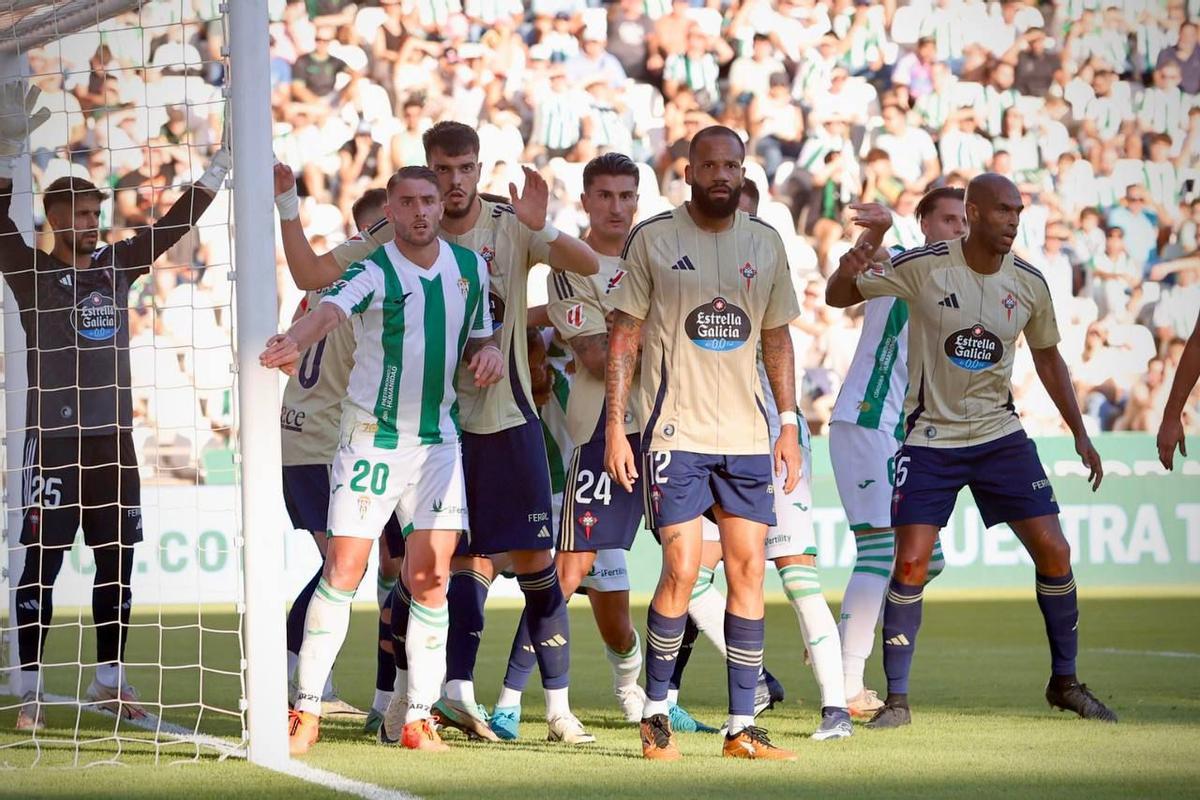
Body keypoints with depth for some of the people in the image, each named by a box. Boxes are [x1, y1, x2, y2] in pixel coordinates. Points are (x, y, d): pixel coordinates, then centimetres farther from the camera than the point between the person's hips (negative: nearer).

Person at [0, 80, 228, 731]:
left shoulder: (117, 265, 11)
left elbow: (175, 223, 15)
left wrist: (221, 164, 13)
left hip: (113, 439, 5)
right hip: (53, 441, -5)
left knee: (117, 563, 9)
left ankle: (109, 679, 19)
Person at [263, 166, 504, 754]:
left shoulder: (470, 267, 5)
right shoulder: (372, 271, -11)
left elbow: (480, 337, 19)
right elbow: (329, 311, -32)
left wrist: (489, 353, -5)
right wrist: (294, 343, -53)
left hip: (437, 437, 4)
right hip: (369, 436, -4)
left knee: (430, 577, -2)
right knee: (343, 570, -7)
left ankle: (419, 717, 5)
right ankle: (306, 711, 2)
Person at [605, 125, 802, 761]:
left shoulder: (765, 243, 10)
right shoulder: (653, 238, -1)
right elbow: (623, 335, 0)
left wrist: (789, 423, 10)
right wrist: (614, 427, -6)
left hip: (747, 434, 4)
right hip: (675, 430, -4)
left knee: (749, 570, 0)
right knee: (681, 569, -11)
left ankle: (742, 727, 5)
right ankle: (655, 713, 5)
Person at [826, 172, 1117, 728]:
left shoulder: (1029, 284, -2)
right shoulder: (923, 267, -13)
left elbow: (1047, 356, 14)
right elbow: (837, 297, -5)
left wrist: (1079, 434, 13)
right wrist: (851, 267, -29)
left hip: (1000, 433, 3)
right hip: (931, 439, -3)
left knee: (1054, 552, -2)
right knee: (911, 562, -11)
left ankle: (1064, 682, 15)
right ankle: (896, 699, 1)